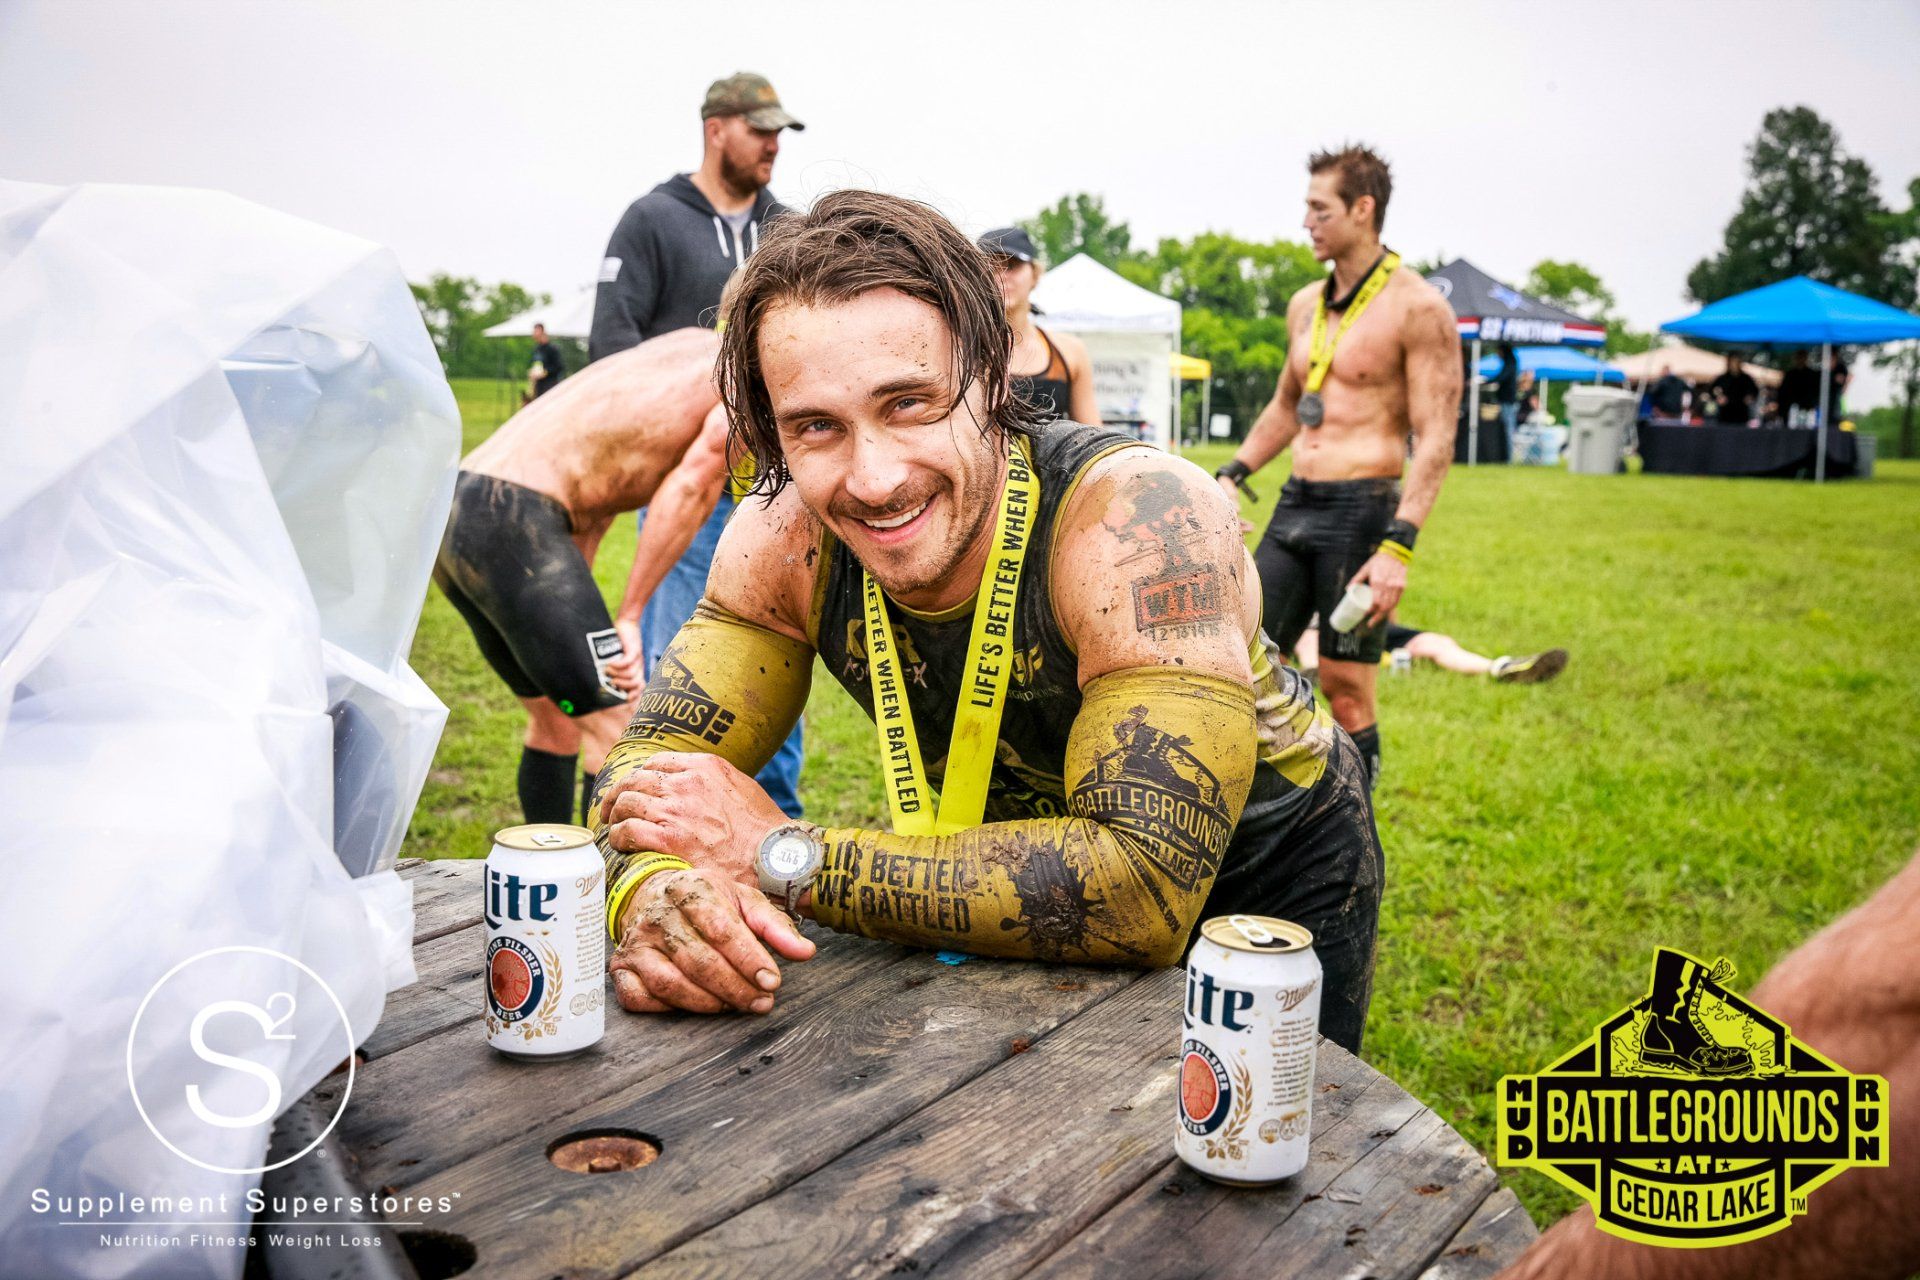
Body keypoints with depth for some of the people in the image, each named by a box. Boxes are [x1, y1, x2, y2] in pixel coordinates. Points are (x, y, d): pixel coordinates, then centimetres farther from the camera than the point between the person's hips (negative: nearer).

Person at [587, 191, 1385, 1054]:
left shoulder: (1143, 521, -35)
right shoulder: (788, 540, -19)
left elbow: (1146, 893, -41)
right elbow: (653, 758, -11)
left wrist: (786, 856, -36)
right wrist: (651, 890, -35)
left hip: (1267, 892, -3)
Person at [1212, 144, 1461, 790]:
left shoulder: (1417, 308, -10)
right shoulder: (1305, 305, 13)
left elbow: (1435, 439, -14)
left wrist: (1398, 548, -22)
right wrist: (1232, 476, 17)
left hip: (1361, 510, -7)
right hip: (1294, 506, 7)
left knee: (1345, 687, -1)